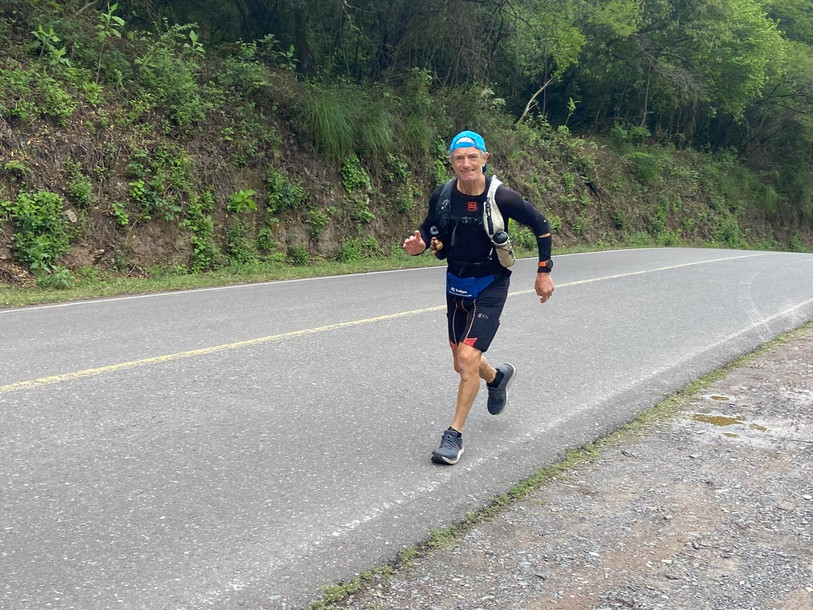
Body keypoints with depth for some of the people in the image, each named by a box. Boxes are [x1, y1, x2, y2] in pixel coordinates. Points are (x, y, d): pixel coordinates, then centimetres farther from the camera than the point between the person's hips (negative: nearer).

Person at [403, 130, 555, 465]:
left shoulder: (502, 197, -18)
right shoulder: (442, 195, -9)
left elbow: (541, 226, -5)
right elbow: (430, 230, 7)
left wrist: (544, 271, -3)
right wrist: (418, 244, -17)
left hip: (490, 286, -5)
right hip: (456, 283, 5)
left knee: (468, 358, -16)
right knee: (461, 363, 14)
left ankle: (454, 434, -2)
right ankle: (498, 376, 49)